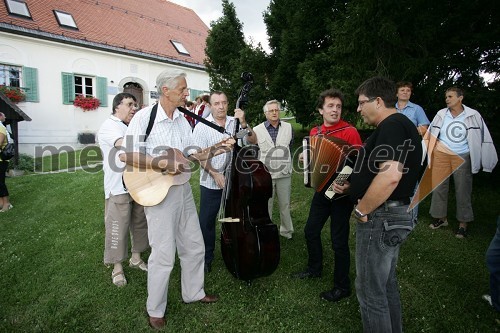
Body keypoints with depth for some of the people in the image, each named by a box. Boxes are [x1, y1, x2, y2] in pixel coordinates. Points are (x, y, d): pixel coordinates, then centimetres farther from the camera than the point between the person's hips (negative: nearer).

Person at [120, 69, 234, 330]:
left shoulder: (182, 120, 8)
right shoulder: (144, 116, -12)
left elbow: (191, 154, 10)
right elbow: (126, 155, -17)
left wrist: (215, 150, -4)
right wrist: (162, 164, -23)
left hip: (183, 188, 7)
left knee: (194, 246, 15)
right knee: (164, 254, 2)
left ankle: (193, 293, 37)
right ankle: (155, 310, 25)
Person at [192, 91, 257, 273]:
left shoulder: (236, 123, 1)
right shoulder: (202, 126, -6)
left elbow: (253, 141, -7)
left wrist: (243, 123, -21)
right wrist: (214, 173, -19)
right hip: (211, 183, -2)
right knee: (207, 222, 7)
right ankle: (206, 258, 27)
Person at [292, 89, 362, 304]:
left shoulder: (350, 132, -14)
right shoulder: (315, 132, 6)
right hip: (322, 189, 7)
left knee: (339, 240, 2)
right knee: (311, 230, 18)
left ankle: (342, 287, 21)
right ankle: (314, 268, 42)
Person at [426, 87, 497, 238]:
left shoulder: (473, 115, -4)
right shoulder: (441, 114, 0)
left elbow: (483, 136, 0)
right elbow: (431, 134, 7)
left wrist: (485, 159, -2)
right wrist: (427, 152, 6)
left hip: (463, 157, -2)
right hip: (441, 155, 2)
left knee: (463, 190, 3)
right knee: (439, 187, 7)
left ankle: (463, 223, 15)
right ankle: (442, 218, 24)